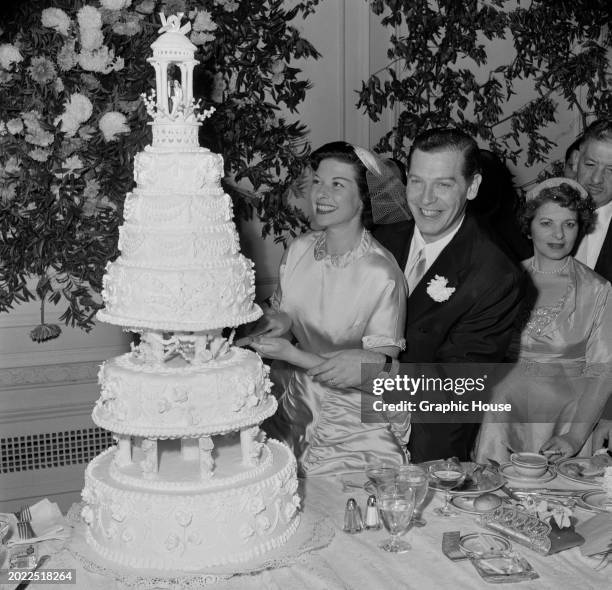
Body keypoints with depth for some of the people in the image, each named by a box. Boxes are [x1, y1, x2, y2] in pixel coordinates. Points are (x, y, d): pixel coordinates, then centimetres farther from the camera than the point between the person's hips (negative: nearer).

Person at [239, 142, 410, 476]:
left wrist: (292, 354, -22)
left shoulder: (382, 276, -18)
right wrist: (277, 322, -9)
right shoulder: (298, 250, -1)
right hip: (291, 397, 5)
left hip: (352, 419, -4)